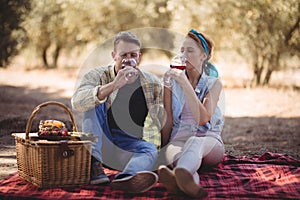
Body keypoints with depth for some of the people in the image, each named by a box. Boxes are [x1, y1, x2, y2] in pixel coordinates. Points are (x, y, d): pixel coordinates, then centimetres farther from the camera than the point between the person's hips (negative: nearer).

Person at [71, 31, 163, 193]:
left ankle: (125, 178, -64)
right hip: (99, 141, -1)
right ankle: (93, 164, -33)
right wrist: (113, 86, -37)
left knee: (150, 150, -30)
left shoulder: (153, 84, 6)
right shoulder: (97, 75, -3)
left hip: (130, 145, 1)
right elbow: (77, 102, -24)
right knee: (94, 103, -20)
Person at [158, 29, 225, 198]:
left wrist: (185, 84, -19)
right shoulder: (172, 83, 12)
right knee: (174, 152, -39)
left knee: (195, 142, -40)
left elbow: (202, 118, -12)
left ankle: (181, 175, -76)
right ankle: (191, 181, -75)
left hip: (209, 141, -1)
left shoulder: (214, 84, 5)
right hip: (179, 138, 1)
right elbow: (169, 121, 13)